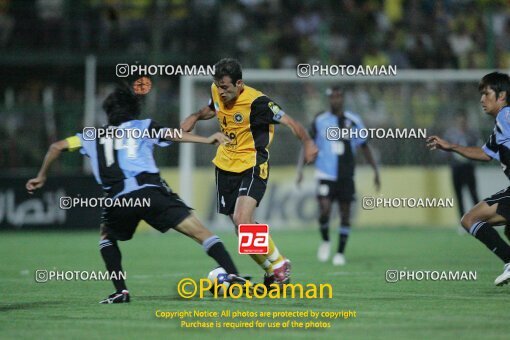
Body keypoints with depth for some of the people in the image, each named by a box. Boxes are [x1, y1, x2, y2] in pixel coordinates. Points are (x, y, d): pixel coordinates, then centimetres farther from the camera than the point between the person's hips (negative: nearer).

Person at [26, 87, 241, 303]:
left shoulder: (94, 137, 28)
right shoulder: (142, 127, 21)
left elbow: (57, 146, 30)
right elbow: (170, 135, 2)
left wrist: (41, 177, 41)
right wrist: (207, 140, -7)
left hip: (118, 200, 2)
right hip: (150, 191, -2)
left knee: (107, 237, 31)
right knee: (200, 232, -2)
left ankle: (120, 290, 15)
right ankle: (234, 277, -18)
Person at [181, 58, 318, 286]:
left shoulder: (256, 101, -21)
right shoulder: (216, 91, -1)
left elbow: (289, 121, -22)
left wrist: (307, 142, -39)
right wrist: (195, 117, 3)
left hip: (252, 166, -7)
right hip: (226, 164, 7)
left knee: (242, 219, -25)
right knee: (241, 225, 7)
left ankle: (278, 265, -6)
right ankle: (273, 271, 24)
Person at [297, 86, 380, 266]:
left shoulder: (353, 121, 3)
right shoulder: (319, 121, 0)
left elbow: (364, 146, 11)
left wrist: (375, 170, 8)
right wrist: (300, 168, -5)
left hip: (346, 175, 2)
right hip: (325, 174, -2)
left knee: (345, 213, 2)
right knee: (324, 209, -15)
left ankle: (340, 253, 15)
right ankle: (325, 241, 13)